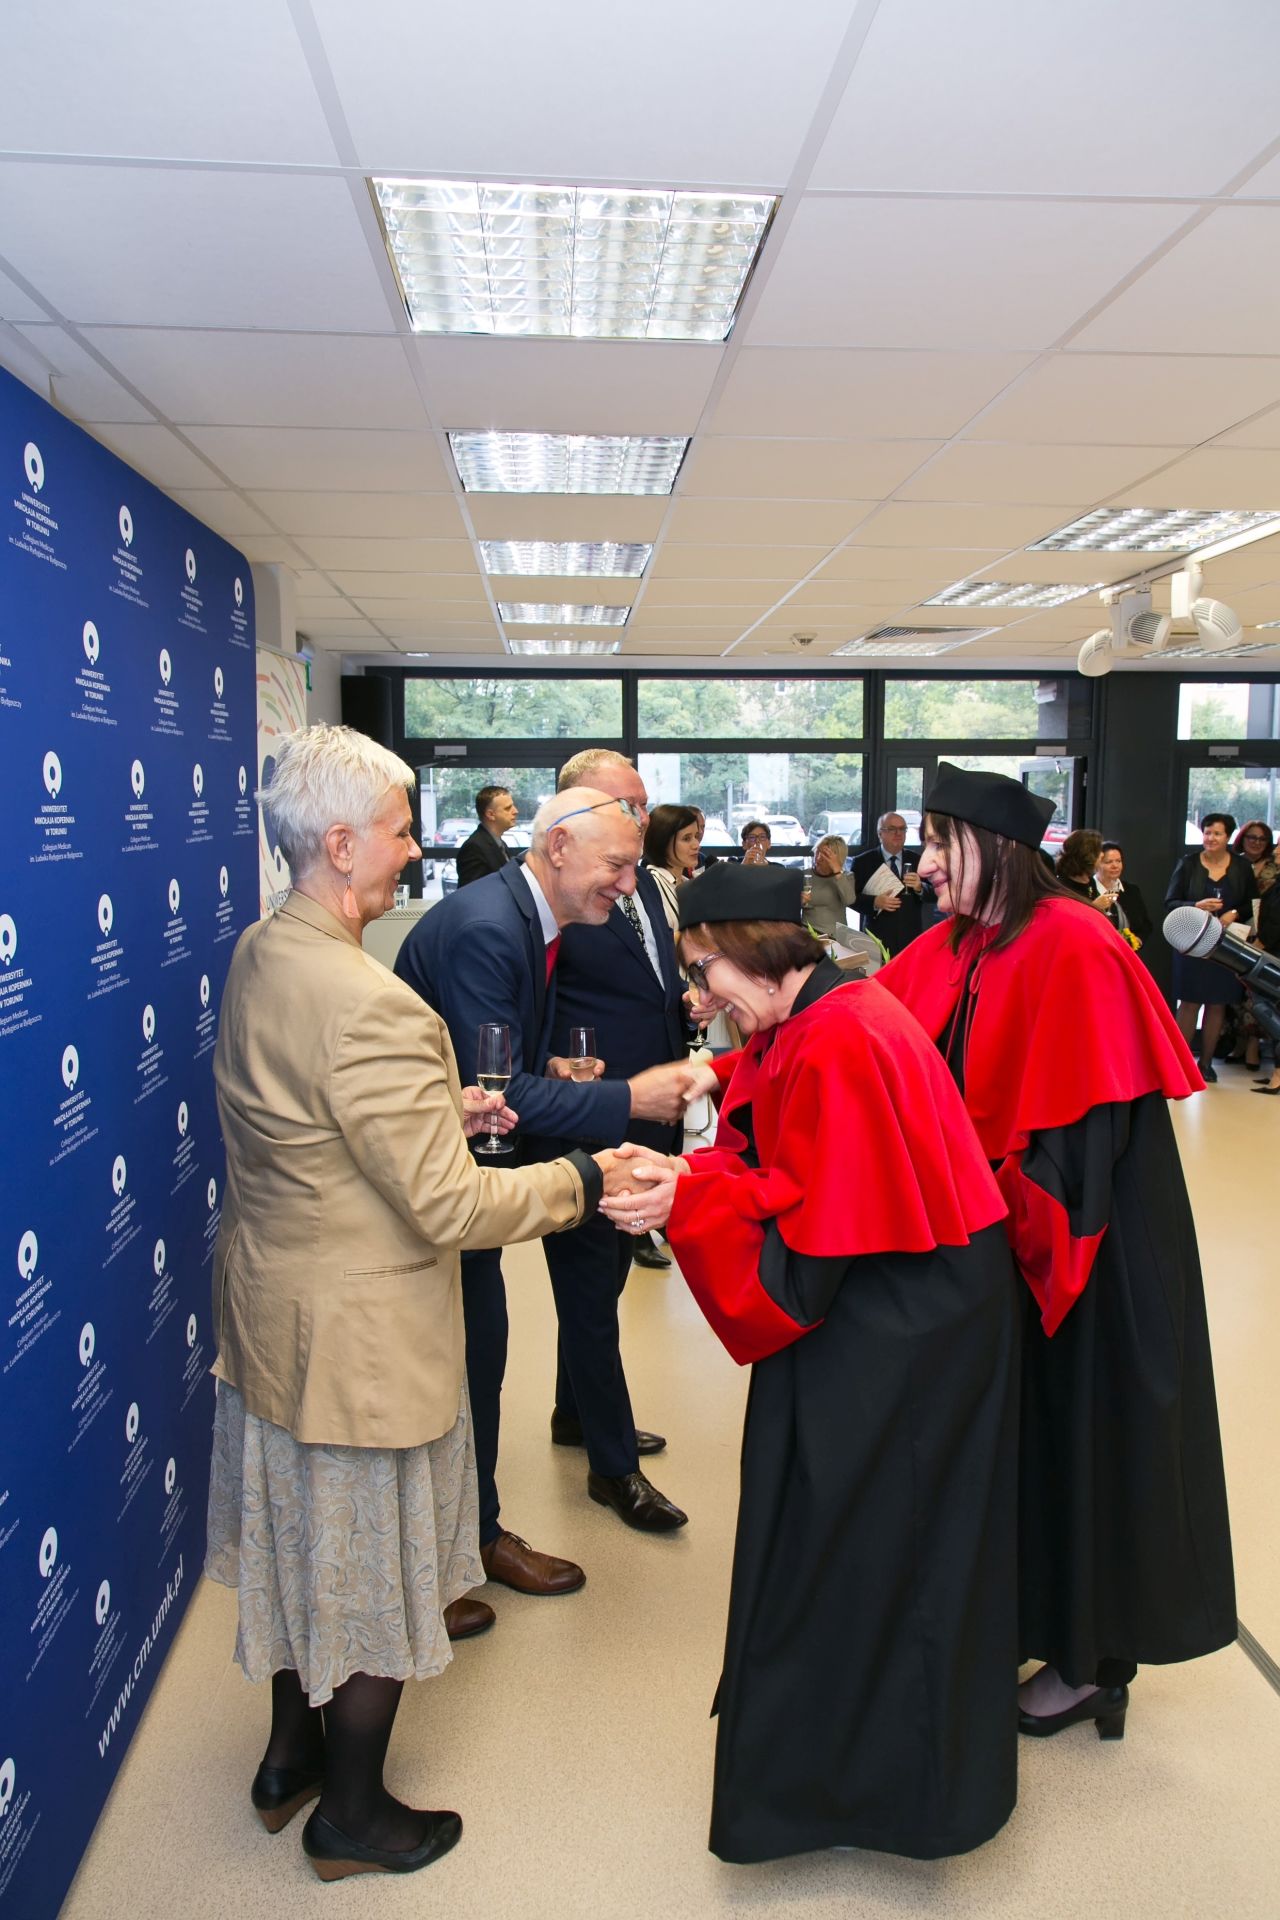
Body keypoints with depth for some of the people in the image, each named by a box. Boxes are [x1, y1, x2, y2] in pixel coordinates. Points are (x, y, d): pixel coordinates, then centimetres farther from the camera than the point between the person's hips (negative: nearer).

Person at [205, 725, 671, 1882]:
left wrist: (438, 1109, 6)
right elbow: (451, 1208, -28)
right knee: (370, 1573, 14)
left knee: (303, 1543, 26)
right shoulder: (369, 1007, -32)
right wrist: (581, 1180, -15)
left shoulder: (259, 955, -1)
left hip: (269, 1313, 9)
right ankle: (352, 1817, 37)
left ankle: (292, 1753, 49)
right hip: (358, 1343, -9)